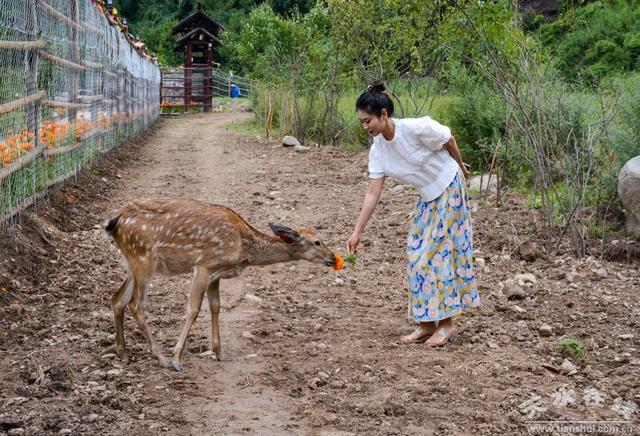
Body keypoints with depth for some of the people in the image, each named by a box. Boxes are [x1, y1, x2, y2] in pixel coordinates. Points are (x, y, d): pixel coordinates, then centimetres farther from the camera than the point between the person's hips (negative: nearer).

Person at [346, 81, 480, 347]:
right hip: (427, 197, 6)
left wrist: (459, 166, 6)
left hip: (449, 188, -6)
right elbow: (373, 193, -9)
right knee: (417, 256, 3)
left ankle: (447, 322, 4)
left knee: (439, 252, -7)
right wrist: (357, 232, -14)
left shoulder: (417, 128, -28)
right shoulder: (378, 149, -10)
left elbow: (448, 140, -10)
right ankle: (427, 323, 12)